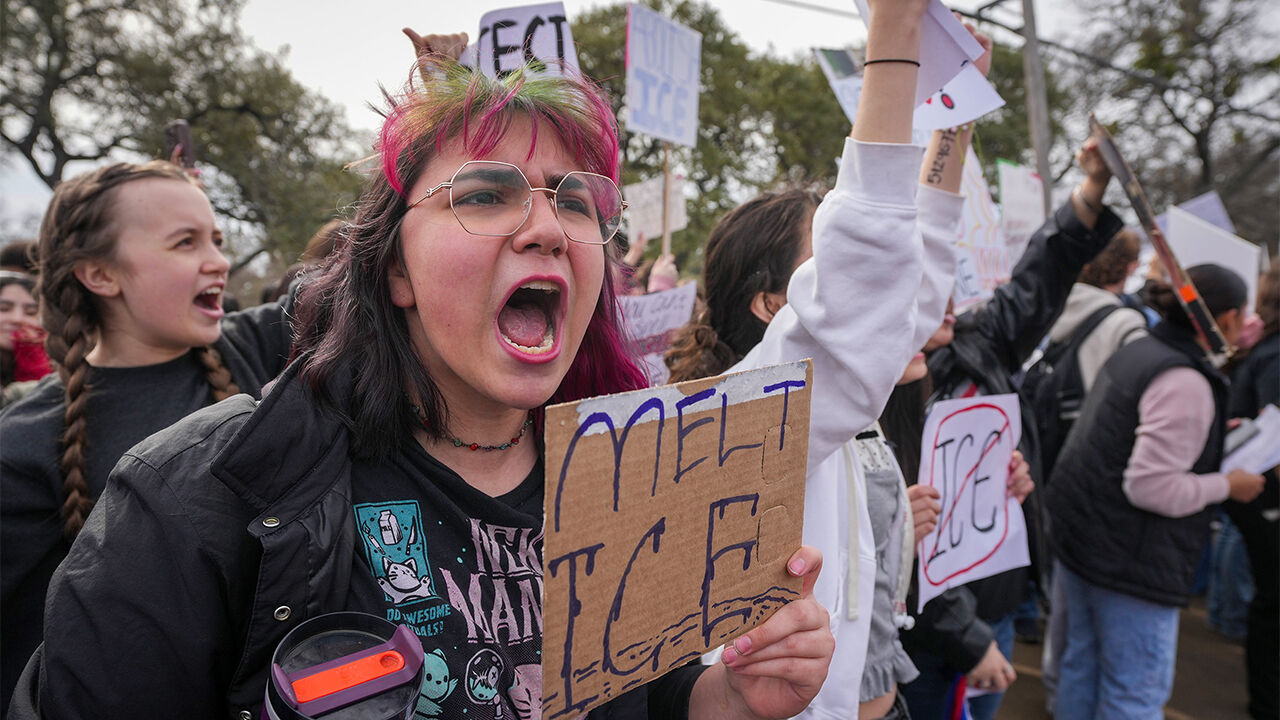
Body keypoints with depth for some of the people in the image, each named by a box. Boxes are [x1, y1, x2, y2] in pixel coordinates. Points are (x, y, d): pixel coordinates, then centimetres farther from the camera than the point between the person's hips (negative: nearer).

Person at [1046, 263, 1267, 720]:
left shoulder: (1137, 352, 7)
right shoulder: (1186, 384, -20)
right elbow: (1152, 486, -25)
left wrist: (1212, 438, 20)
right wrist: (1227, 486, -10)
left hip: (1078, 538, 9)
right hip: (1129, 562, -9)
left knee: (1083, 666, 20)